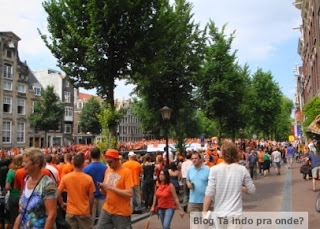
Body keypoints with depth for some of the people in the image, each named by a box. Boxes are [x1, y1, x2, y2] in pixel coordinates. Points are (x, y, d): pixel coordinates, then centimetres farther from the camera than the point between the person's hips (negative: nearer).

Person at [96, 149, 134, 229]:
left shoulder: (126, 172, -14)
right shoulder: (108, 170, 6)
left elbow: (130, 193, -21)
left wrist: (111, 187, -22)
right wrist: (102, 188, -9)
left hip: (122, 212, -6)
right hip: (107, 209, 6)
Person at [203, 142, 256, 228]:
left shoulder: (215, 169, -11)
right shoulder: (242, 169, -6)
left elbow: (209, 193, -12)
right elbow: (252, 190, 2)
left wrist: (204, 212, -2)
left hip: (219, 213, 0)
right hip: (235, 213, 0)